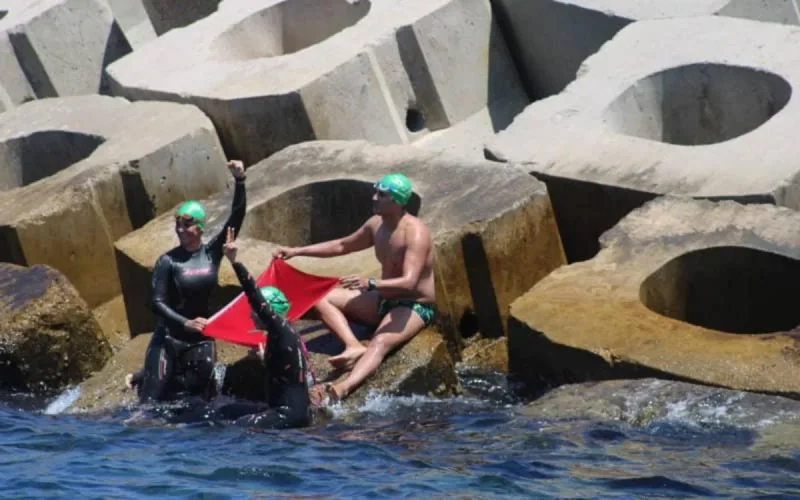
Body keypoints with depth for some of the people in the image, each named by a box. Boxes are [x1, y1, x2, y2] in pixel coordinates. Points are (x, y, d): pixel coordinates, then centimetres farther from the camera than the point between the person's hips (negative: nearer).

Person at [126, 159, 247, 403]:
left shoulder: (212, 252, -3)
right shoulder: (168, 261, -9)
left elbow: (236, 218, -12)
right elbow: (157, 303, -12)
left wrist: (240, 182, -24)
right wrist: (186, 323, -26)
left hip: (202, 338, 3)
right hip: (169, 338, -3)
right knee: (153, 399, -8)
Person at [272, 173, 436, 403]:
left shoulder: (415, 233, -23)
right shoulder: (376, 224, 3)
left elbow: (409, 282, -35)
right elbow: (342, 246, 19)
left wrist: (370, 284, -50)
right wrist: (297, 251, 13)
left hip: (414, 307, -9)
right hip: (384, 300, 9)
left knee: (379, 344, -38)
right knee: (321, 297, -1)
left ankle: (343, 389, -64)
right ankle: (354, 346, -25)